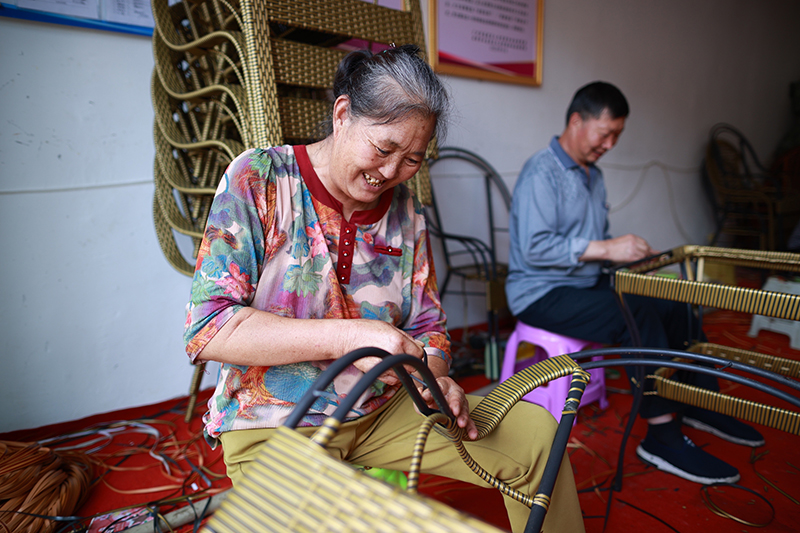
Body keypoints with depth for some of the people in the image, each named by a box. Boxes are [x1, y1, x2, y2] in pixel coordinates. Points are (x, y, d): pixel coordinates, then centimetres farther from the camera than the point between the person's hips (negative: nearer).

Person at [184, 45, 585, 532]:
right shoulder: (259, 179, -11)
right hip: (275, 427, -4)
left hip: (383, 411, 5)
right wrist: (344, 336, -29)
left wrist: (434, 378, -13)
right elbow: (205, 330, -20)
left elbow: (427, 324, 10)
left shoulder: (406, 212, 3)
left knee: (535, 432, -4)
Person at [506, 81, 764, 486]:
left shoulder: (592, 175, 17)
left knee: (678, 308, 0)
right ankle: (663, 437, -20)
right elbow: (534, 247, -26)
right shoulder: (541, 172, -14)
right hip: (542, 294, -9)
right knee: (637, 316, -29)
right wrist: (605, 249, -26)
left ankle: (702, 406, 18)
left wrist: (631, 252, 3)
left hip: (586, 285, 9)